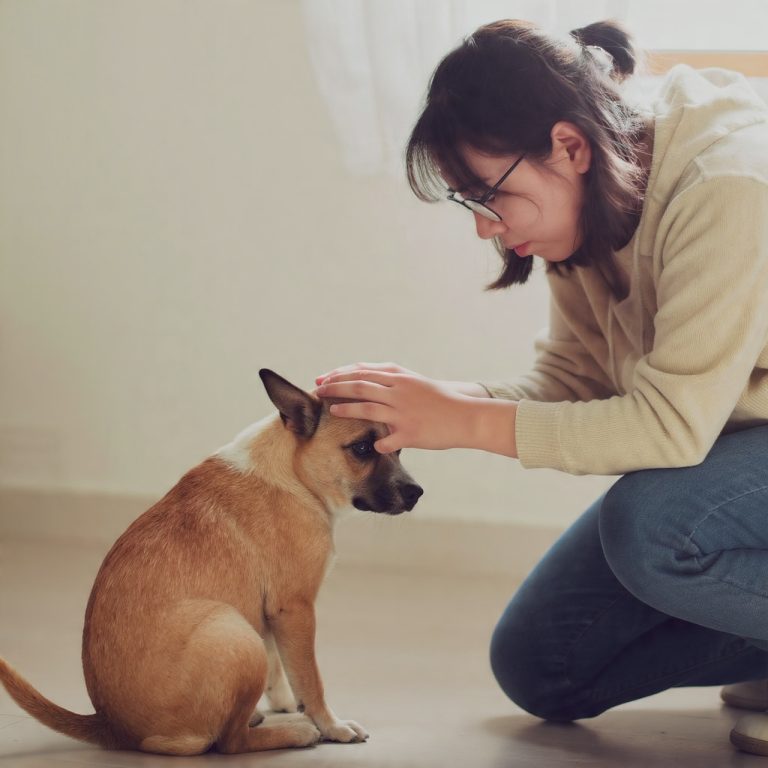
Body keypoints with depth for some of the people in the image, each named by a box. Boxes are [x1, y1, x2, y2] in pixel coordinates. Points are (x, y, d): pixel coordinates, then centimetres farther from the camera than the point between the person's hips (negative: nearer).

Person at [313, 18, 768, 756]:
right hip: (706, 451, 8)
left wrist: (467, 422, -29)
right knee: (537, 668, 3)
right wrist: (432, 397, -18)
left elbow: (674, 424, -33)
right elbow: (571, 380, 0)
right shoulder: (585, 223, -4)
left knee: (649, 527, -37)